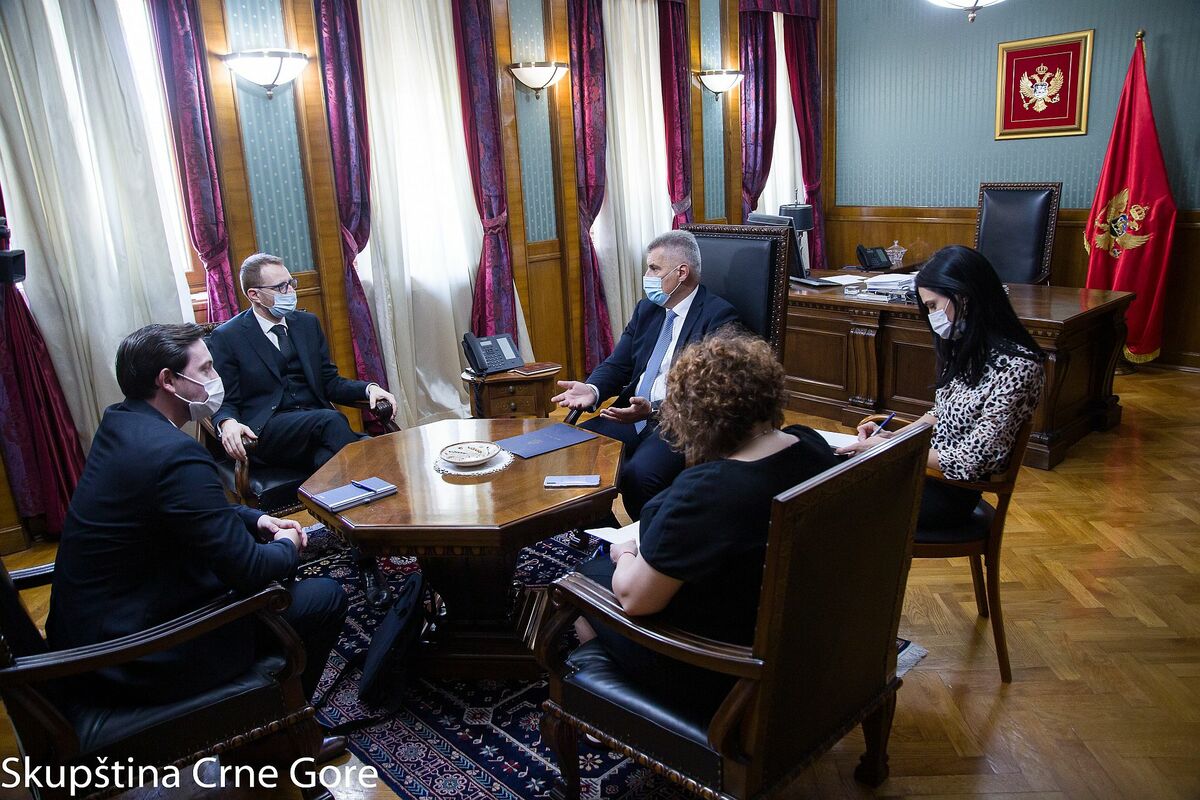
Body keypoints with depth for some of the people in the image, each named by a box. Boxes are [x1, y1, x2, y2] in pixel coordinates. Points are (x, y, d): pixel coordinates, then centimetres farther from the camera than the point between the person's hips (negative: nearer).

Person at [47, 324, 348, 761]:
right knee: (326, 596, -3)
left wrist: (254, 520, 7)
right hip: (140, 658, -10)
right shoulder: (177, 454, -27)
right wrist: (287, 547, -3)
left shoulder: (119, 423, 3)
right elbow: (248, 571, -23)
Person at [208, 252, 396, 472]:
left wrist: (369, 388, -2)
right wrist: (227, 423, -23)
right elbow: (225, 402, 2)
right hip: (266, 432, -3)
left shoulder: (308, 323, 16)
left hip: (316, 422, 3)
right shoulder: (226, 338, 2)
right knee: (330, 419, -32)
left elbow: (329, 382, 17)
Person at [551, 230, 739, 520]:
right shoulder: (647, 309, 15)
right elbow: (617, 365, 13)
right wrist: (592, 390, -9)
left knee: (637, 474, -32)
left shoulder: (718, 316, -8)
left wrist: (654, 410, -30)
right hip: (632, 415, 7)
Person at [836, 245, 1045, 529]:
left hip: (951, 492, -7)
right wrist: (893, 435, 0)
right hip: (923, 470, 7)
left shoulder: (1016, 367, -21)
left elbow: (973, 460, -22)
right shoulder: (966, 349, 5)